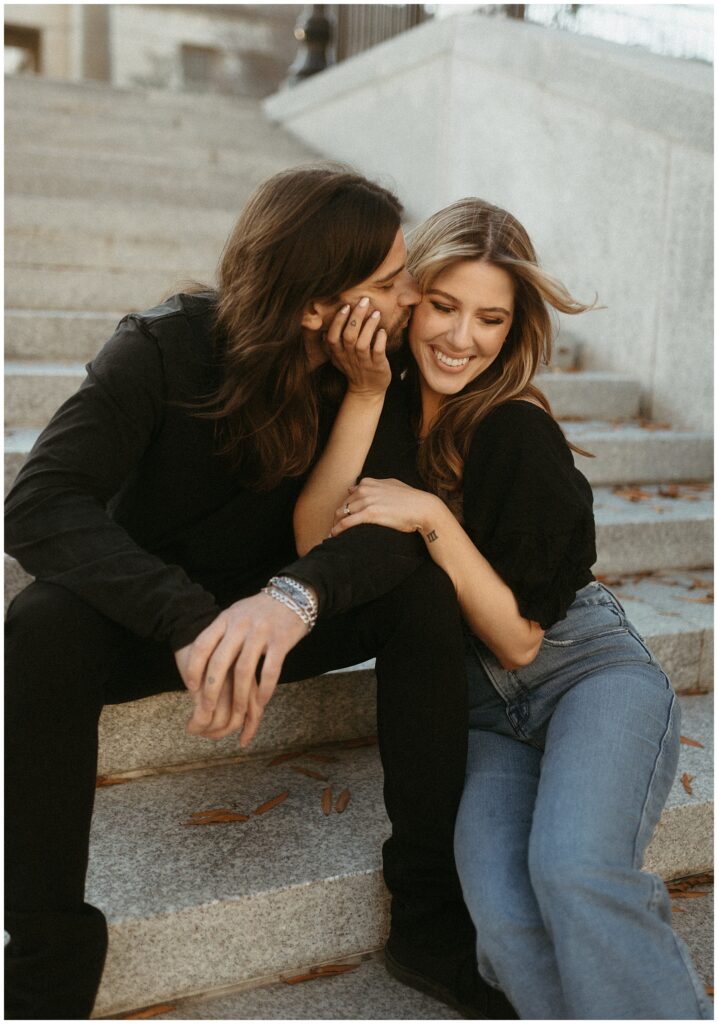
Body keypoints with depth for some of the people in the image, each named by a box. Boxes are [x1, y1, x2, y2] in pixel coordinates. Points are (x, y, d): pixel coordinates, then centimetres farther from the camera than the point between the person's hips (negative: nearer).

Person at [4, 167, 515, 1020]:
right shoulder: (163, 350, -21)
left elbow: (396, 523, -22)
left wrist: (296, 595, -44)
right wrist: (189, 620, -47)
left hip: (272, 621, 3)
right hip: (142, 622, -2)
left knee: (423, 592, -23)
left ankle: (432, 916, -14)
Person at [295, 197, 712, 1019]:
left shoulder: (516, 430, -12)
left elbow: (519, 638, -10)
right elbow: (315, 545, -11)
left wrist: (432, 517, -21)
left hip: (590, 673, -3)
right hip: (478, 712, 4)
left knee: (572, 870, -33)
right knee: (505, 919, -25)